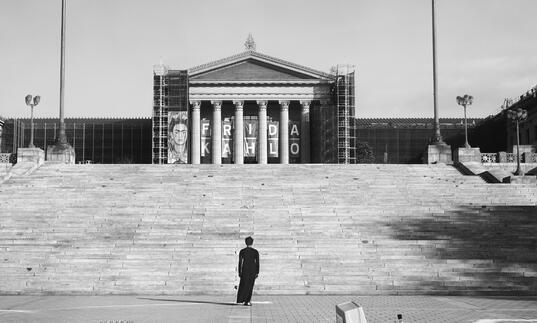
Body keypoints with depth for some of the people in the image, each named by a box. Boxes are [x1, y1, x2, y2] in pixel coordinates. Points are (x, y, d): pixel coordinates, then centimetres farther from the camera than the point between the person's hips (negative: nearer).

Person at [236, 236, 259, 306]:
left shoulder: (242, 251, -3)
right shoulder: (255, 252, -2)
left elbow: (240, 262, -3)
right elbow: (257, 263, -3)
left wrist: (239, 272, 3)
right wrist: (257, 273, 3)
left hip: (245, 270, 0)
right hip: (253, 270, 0)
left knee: (243, 285, 12)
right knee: (250, 286, 6)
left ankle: (241, 299, 7)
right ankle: (247, 301, 4)